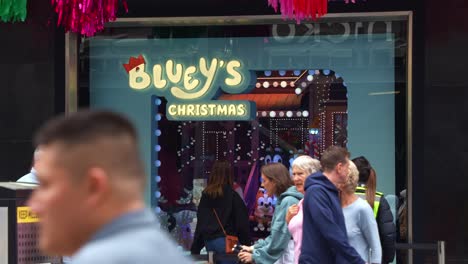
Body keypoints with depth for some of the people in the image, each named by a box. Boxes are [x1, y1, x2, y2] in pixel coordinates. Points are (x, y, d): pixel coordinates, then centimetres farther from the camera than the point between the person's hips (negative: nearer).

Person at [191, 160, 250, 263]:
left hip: (208, 241, 5)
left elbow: (200, 222, 13)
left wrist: (195, 248, 16)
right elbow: (241, 223, -6)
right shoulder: (232, 195, -4)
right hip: (225, 241, -5)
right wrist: (246, 245, 0)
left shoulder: (205, 195, 10)